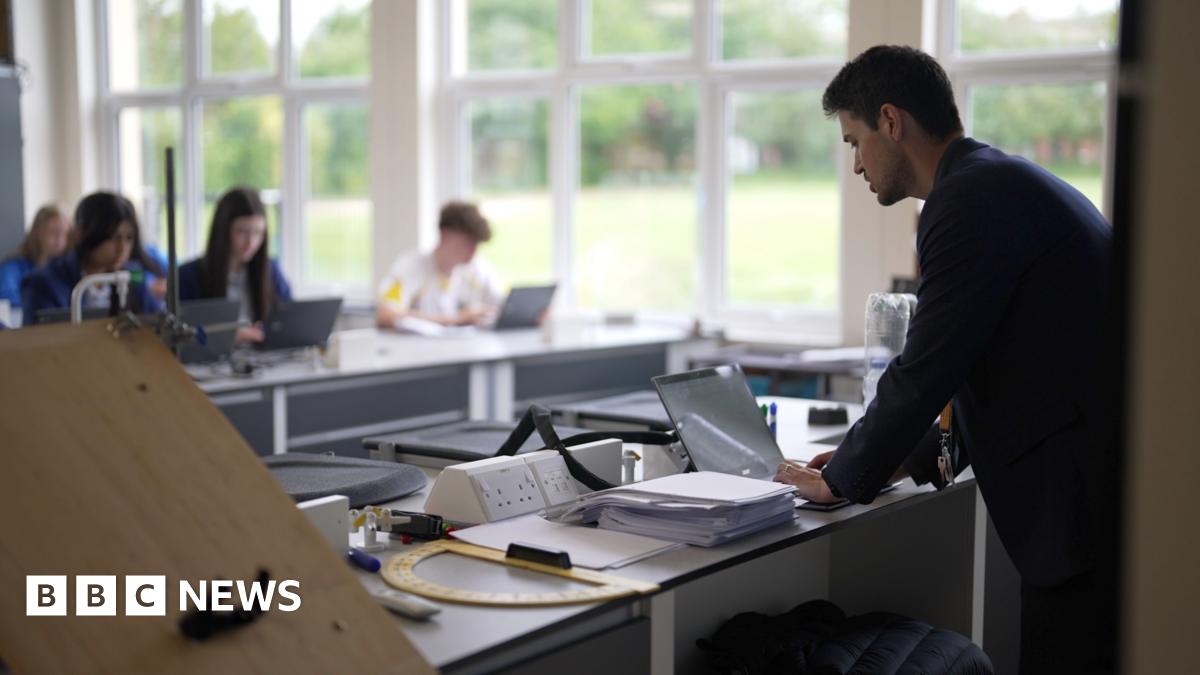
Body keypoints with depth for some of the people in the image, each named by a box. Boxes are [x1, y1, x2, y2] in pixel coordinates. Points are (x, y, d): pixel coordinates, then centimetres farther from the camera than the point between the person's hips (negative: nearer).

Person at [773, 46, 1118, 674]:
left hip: (1087, 498, -10)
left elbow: (926, 369, -15)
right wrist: (902, 458, 20)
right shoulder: (1007, 182, 18)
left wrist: (839, 479, -1)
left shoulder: (970, 198, -13)